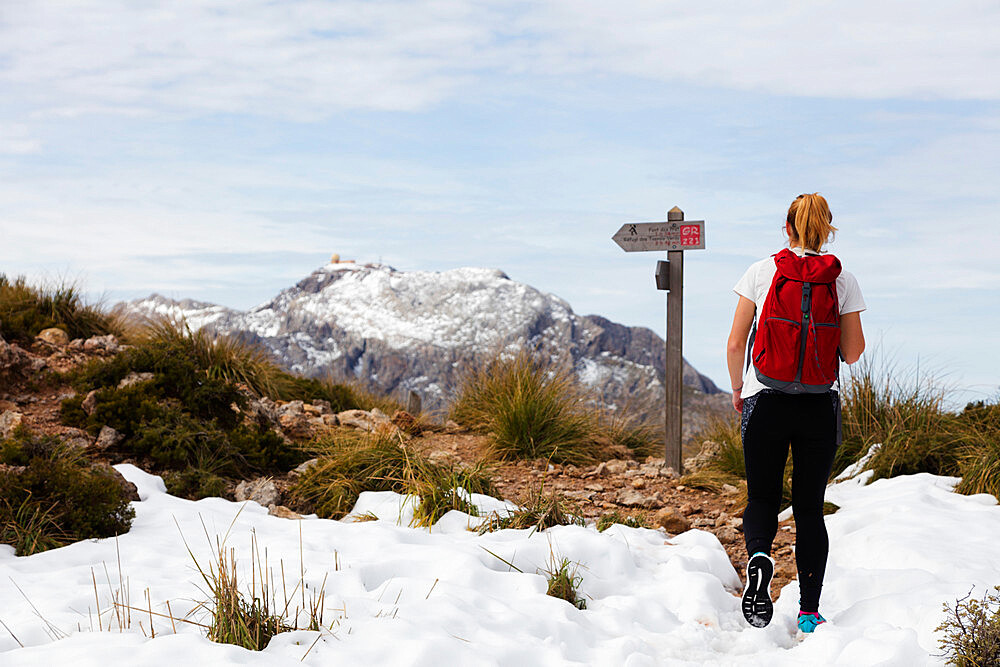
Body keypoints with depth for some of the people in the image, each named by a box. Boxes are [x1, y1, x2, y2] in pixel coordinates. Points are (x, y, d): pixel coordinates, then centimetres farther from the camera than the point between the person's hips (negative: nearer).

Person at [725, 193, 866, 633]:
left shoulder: (761, 272, -2)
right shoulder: (843, 280, -1)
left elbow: (736, 342, 0)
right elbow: (853, 353, 1)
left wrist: (737, 388, 16)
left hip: (765, 399, -1)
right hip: (821, 403, 1)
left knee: (762, 497, 11)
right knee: (810, 507, 9)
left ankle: (759, 555, -22)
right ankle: (809, 613, 7)